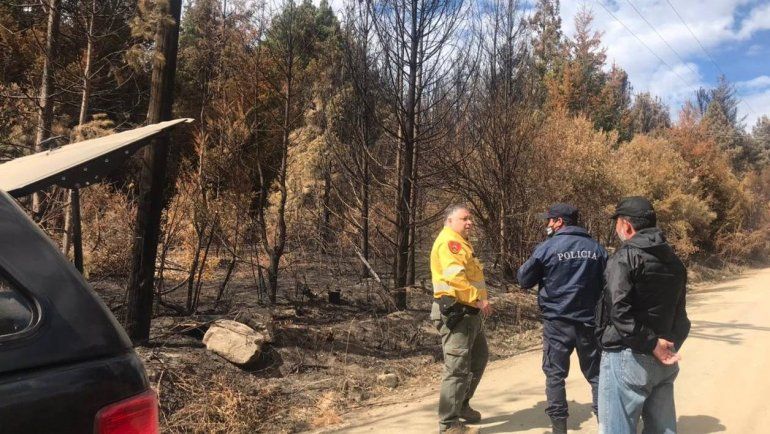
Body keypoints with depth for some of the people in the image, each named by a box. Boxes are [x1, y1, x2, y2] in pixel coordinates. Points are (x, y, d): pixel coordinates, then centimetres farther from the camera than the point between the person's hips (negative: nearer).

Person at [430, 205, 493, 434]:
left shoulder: (460, 242, 22)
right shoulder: (449, 241, -14)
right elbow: (455, 277, -26)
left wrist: (478, 301, 16)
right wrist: (478, 300, -25)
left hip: (468, 311, 11)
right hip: (456, 312, -11)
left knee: (479, 357, 23)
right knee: (457, 367, -7)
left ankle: (461, 405, 35)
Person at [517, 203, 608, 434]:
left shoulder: (547, 248, -9)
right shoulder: (596, 248, 3)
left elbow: (524, 280, 0)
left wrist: (544, 276, 19)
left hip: (558, 321, -3)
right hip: (590, 320, 3)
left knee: (555, 374, 8)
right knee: (596, 373, 14)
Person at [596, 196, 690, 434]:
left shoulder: (626, 257, -13)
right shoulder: (673, 259, 12)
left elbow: (620, 311, -24)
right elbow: (678, 312, 13)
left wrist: (651, 343, -17)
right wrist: (671, 344, 9)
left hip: (628, 357, -8)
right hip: (664, 360, 8)